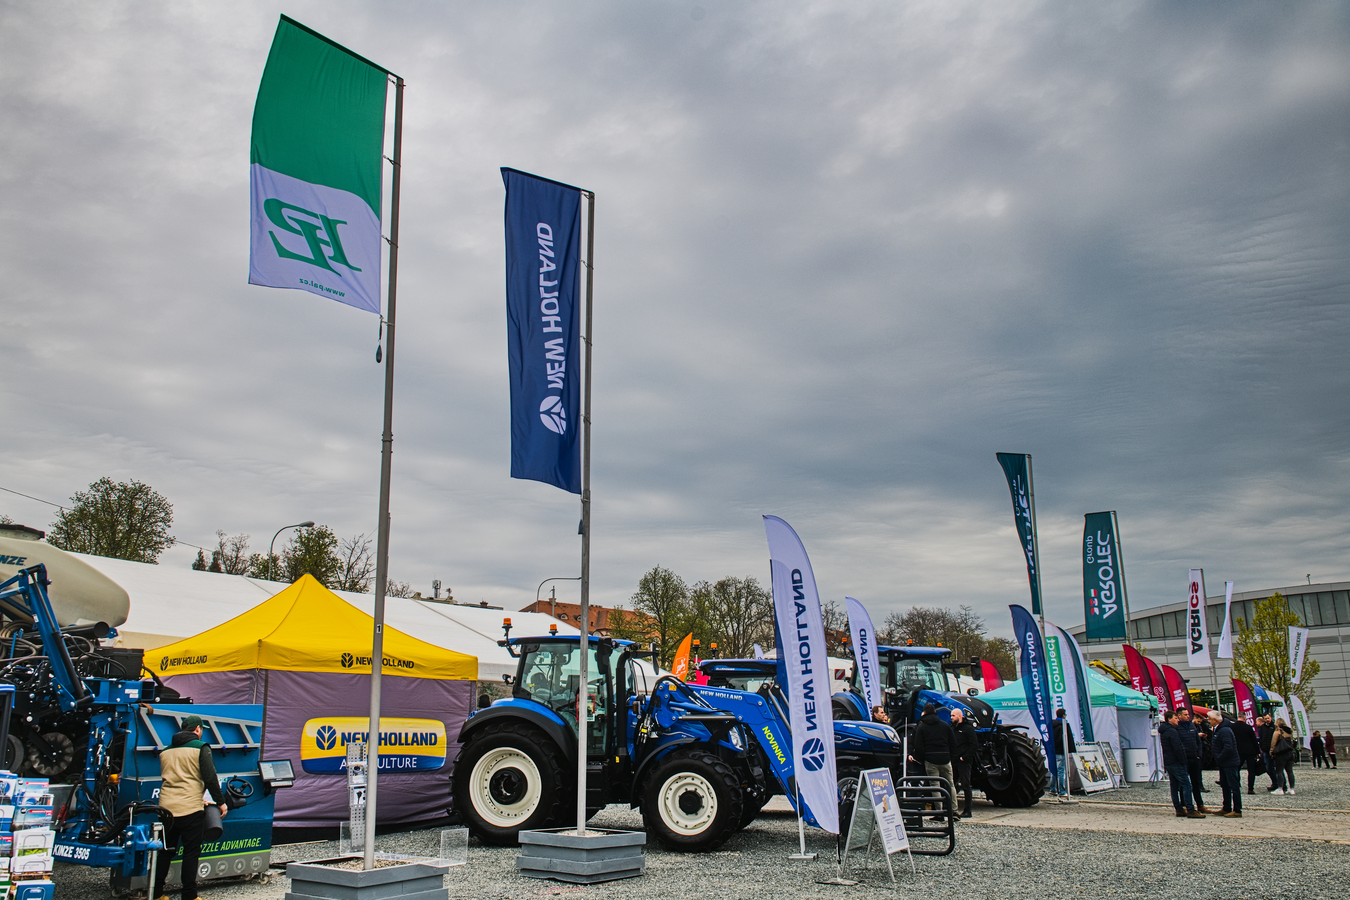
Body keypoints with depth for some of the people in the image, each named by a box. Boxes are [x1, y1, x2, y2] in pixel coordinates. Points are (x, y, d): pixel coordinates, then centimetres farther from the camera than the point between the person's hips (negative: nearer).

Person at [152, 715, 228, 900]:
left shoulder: (166, 751, 15)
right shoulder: (201, 748, -4)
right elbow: (210, 778, -10)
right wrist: (221, 802, 0)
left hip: (166, 807, 5)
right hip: (190, 808, -5)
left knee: (165, 851, 16)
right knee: (191, 853, 3)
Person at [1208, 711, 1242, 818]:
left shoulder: (1225, 731, -21)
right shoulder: (1217, 730, 13)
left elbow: (1228, 748, -27)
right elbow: (1214, 746, 22)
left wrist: (1219, 759, -19)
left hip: (1230, 763, -11)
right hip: (1224, 764, 11)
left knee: (1234, 786, -5)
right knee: (1225, 786, 16)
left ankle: (1237, 811, -2)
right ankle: (1227, 809, 25)